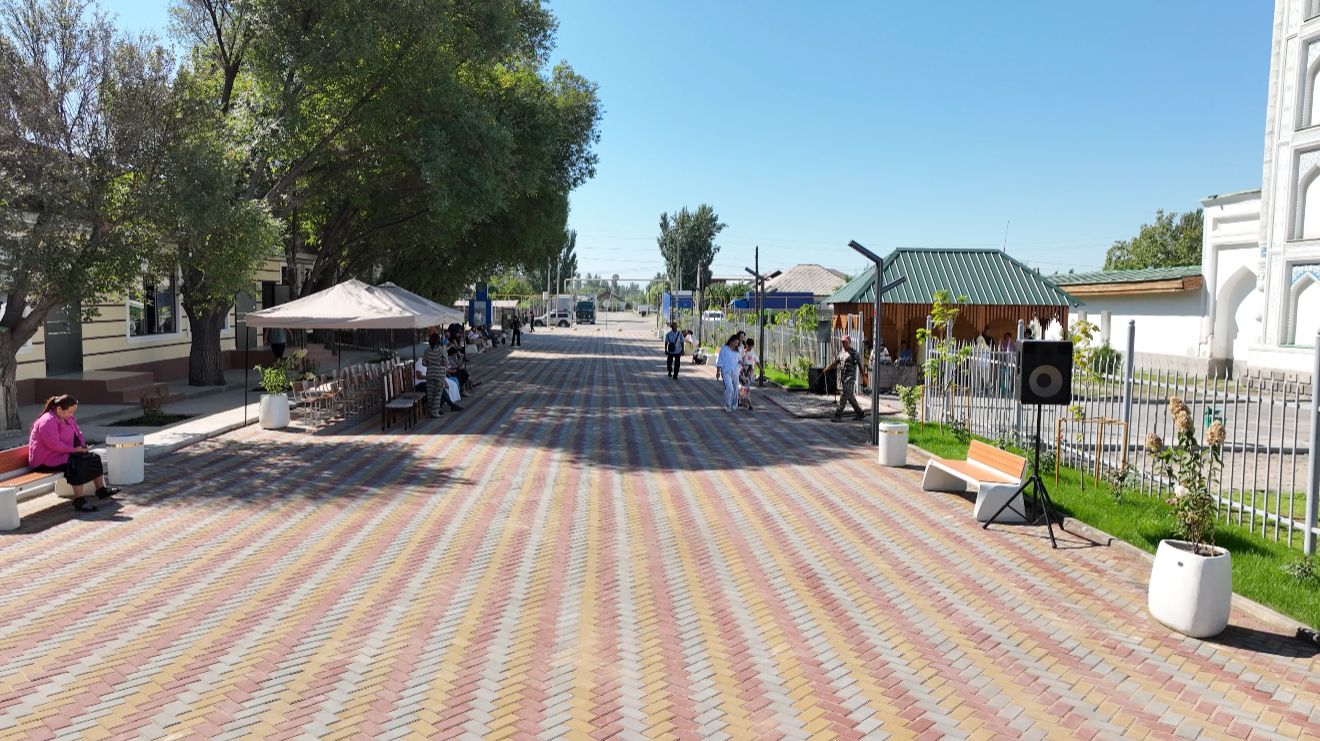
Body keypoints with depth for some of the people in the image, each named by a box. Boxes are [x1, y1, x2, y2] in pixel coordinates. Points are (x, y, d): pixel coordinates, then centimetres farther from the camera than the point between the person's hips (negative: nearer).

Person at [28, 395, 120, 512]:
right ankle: (79, 500, -33)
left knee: (94, 458, 0)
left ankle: (101, 490, 8)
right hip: (46, 461, -10)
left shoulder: (68, 419, 11)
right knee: (78, 464, -33)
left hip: (65, 454, 10)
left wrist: (82, 446, 3)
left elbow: (78, 434, 23)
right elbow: (54, 444, -29)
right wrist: (74, 449, -24)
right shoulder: (47, 421, -20)